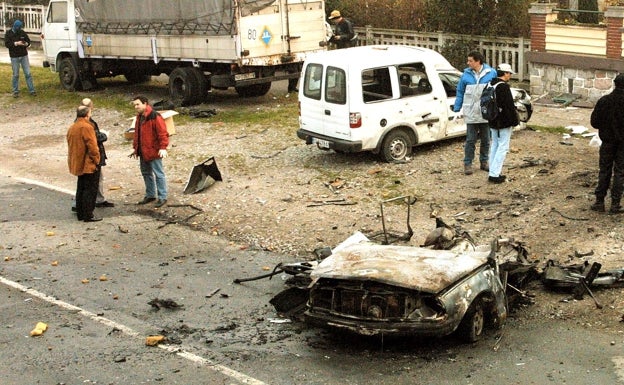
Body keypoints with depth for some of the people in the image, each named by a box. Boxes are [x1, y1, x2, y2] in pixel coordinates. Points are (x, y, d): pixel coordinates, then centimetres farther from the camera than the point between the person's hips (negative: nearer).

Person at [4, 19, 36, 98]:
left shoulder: (22, 33, 4)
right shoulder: (8, 33, -2)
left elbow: (29, 41, 11)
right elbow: (7, 44, -11)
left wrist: (26, 44, -12)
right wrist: (16, 43, -23)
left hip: (24, 56, 2)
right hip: (14, 57, -2)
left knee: (28, 73, 0)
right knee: (15, 75, 3)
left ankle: (32, 90, 4)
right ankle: (15, 91, 13)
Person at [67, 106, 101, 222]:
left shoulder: (72, 128, 11)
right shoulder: (86, 127, -17)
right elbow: (92, 146, -20)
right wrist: (96, 160, -10)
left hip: (78, 164, 9)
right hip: (88, 164, -9)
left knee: (81, 189, 15)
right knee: (90, 189, -4)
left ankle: (80, 213, 19)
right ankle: (88, 215, -5)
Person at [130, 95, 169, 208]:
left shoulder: (155, 117, -16)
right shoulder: (139, 117, 12)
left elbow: (163, 133, -19)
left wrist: (163, 148, -25)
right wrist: (135, 148, 20)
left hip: (153, 151, -9)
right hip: (143, 152, 9)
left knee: (158, 174, -4)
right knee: (146, 173, 17)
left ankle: (162, 197, 2)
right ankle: (150, 195, 29)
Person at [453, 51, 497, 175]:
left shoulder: (491, 73, -2)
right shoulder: (466, 75, -1)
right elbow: (460, 93, 5)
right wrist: (457, 110, 1)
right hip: (471, 114, -1)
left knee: (485, 140, 11)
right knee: (470, 140, 0)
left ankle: (484, 162, 24)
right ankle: (468, 164, 7)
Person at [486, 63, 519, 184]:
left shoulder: (490, 85, 10)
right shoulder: (504, 87, -18)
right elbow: (509, 106, -19)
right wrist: (515, 121, -11)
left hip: (493, 122, 9)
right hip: (504, 122, -9)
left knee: (494, 146, 15)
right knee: (503, 147, -5)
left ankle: (493, 173, 18)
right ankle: (494, 174, -8)